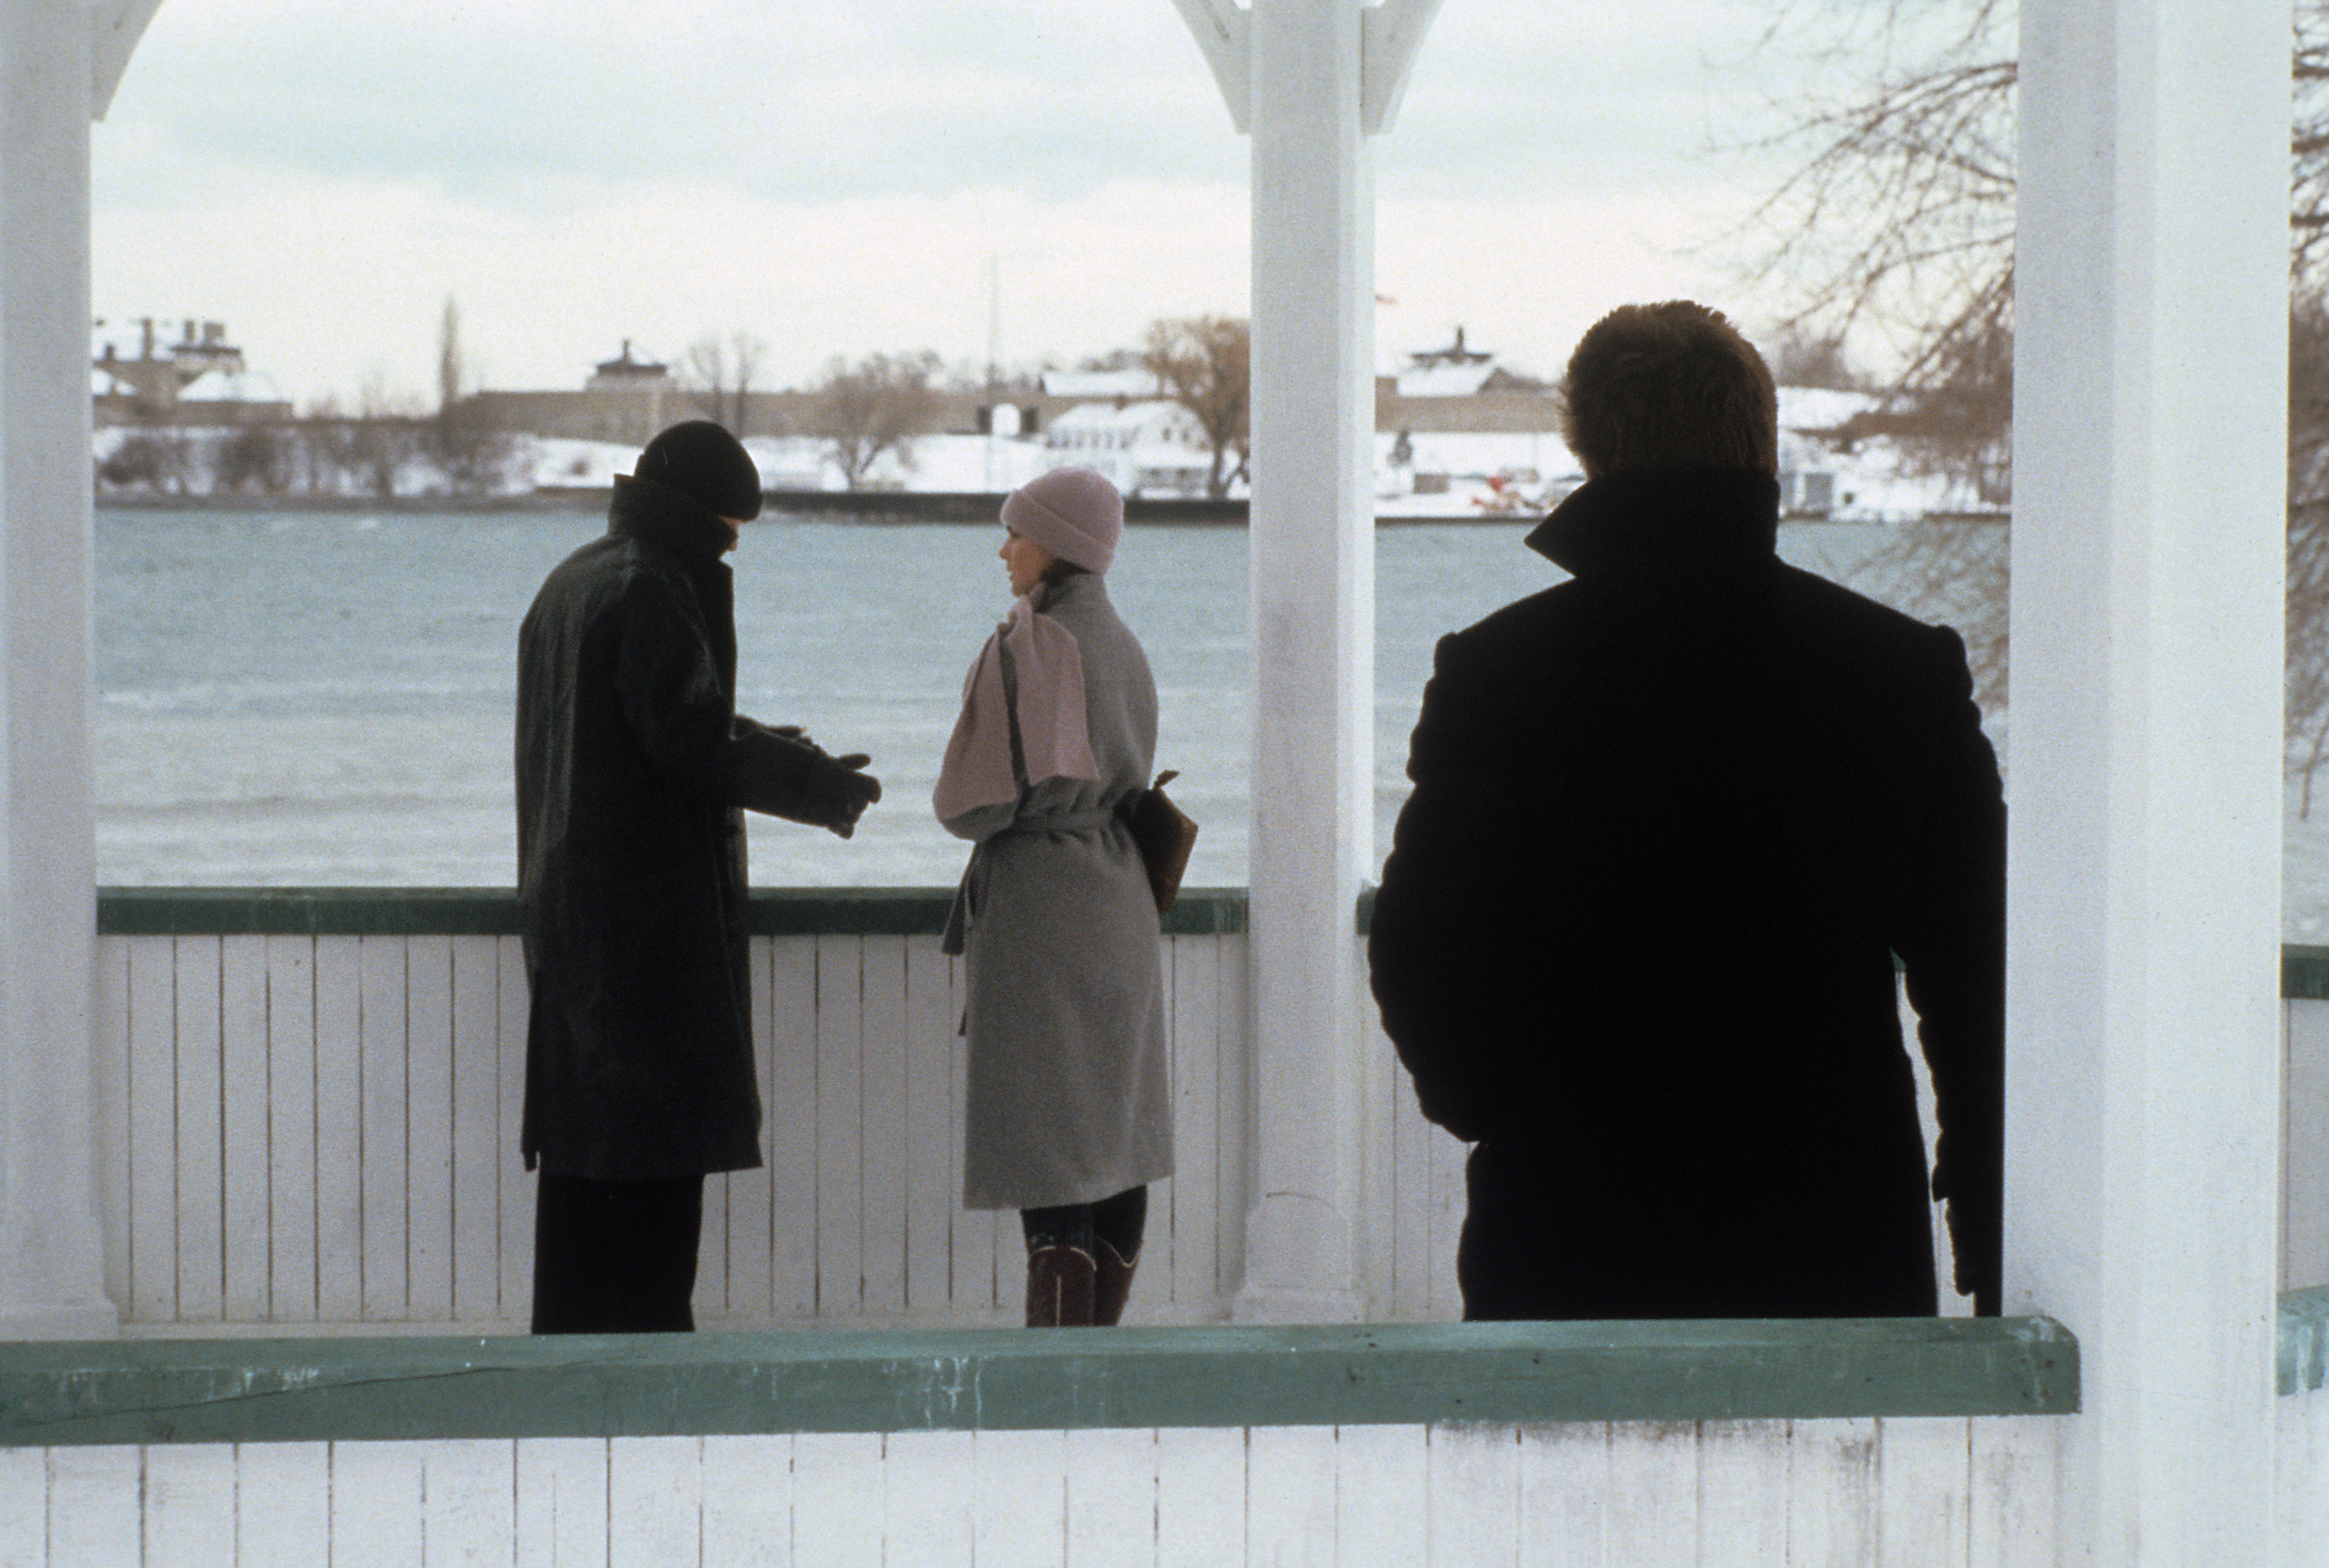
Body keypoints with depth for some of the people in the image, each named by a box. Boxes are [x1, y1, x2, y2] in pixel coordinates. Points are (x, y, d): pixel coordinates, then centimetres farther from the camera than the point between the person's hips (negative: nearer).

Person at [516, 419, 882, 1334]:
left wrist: (751, 745, 22)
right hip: (652, 903, -10)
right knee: (662, 1124, -5)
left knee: (587, 1124, 12)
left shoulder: (571, 583, 15)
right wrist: (818, 786, -11)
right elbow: (691, 743, -20)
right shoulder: (652, 590, -15)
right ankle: (642, 1329, -4)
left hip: (570, 897, 10)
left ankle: (573, 1333, 15)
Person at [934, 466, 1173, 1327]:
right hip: (1117, 900, 8)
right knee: (1114, 1140, 11)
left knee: (1049, 1149, -9)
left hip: (1041, 910, -8)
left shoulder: (1035, 643, -14)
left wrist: (959, 803, 5)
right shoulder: (1122, 646, 11)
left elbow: (980, 797, -17)